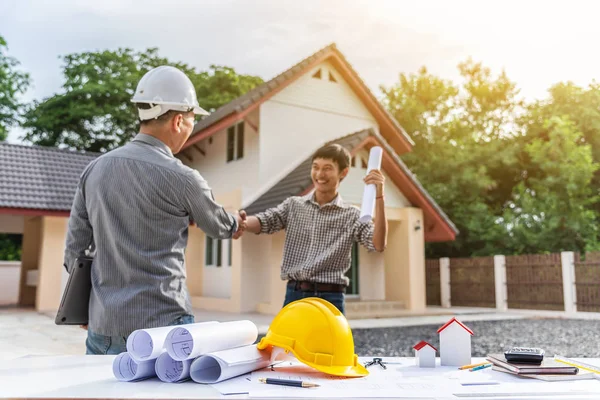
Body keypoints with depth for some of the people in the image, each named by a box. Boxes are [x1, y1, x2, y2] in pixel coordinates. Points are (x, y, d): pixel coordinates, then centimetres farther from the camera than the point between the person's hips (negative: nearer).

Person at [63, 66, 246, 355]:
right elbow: (217, 226, 7)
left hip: (102, 326, 6)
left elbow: (75, 251, 8)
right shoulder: (180, 178, -13)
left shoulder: (95, 169, 3)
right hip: (160, 325, -6)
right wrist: (236, 224, 30)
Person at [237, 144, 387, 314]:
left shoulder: (352, 215, 3)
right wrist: (241, 222, -27)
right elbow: (263, 221, -4)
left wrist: (379, 197, -19)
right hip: (294, 296, 2)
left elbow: (378, 244, -10)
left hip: (330, 300, -2)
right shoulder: (293, 205, 9)